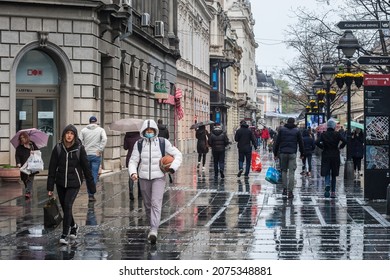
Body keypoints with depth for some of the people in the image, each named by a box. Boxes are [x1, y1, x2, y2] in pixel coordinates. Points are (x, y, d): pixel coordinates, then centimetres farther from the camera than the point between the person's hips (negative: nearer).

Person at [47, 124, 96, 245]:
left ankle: (65, 235, -9)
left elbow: (86, 167, -3)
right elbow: (52, 168, 0)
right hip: (60, 183, 3)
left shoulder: (79, 148, -7)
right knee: (64, 207, 11)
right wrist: (50, 187, -2)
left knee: (68, 205, -16)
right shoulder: (58, 148, -2)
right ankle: (73, 227, 37)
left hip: (74, 183, -3)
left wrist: (91, 186, -1)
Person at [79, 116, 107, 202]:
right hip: (96, 155, -2)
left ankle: (90, 194, 14)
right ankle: (91, 194, -9)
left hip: (86, 155, 2)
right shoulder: (101, 130, 2)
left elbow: (80, 142, -1)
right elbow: (104, 139, -14)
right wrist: (100, 150, -11)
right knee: (94, 175, -1)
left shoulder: (83, 130, 7)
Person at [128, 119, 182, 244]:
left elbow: (178, 155, 4)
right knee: (147, 204, 12)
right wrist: (133, 172, -17)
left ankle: (154, 230, -25)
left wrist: (173, 168, -11)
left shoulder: (163, 142, -2)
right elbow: (133, 160, 3)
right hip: (143, 178, 3)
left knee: (156, 203, -17)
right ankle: (153, 225, 32)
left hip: (158, 178, -3)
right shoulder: (139, 144, 2)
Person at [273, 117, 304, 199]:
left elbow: (277, 142, 4)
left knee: (284, 171, 14)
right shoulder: (297, 131, 5)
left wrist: (275, 153, 9)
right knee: (291, 172, -2)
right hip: (292, 154, -1)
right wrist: (302, 154, 19)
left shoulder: (282, 130, 5)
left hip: (283, 153, 1)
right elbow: (300, 143, 8)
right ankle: (290, 191, -7)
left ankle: (285, 189, 9)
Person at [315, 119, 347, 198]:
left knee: (326, 173, -1)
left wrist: (322, 147, 2)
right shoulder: (337, 134, -3)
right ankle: (333, 192, 12)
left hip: (326, 155, 0)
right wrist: (340, 147, 1)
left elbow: (317, 142, -13)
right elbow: (344, 141, -15)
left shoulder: (323, 134, -1)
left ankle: (327, 185, -32)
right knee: (334, 174, 12)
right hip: (335, 155, 0)